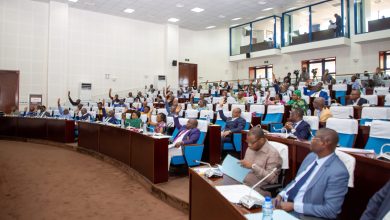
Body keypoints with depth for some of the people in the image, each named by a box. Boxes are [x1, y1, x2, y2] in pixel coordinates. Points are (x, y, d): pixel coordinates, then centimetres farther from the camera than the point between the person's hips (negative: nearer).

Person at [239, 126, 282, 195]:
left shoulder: (272, 153, -11)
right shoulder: (250, 149, 12)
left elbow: (271, 179, -19)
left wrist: (253, 166, -23)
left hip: (261, 189, -7)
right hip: (243, 184, 7)